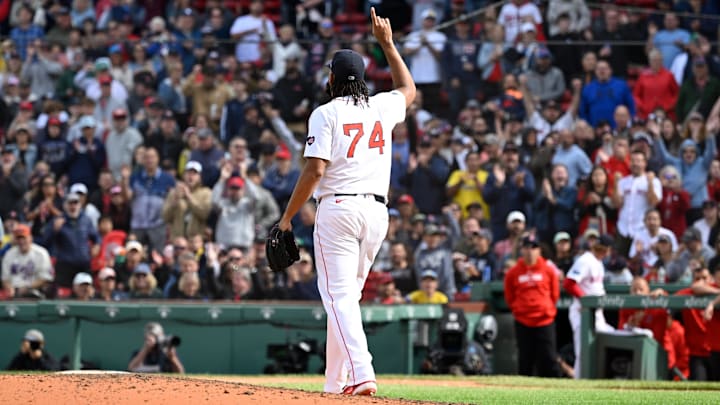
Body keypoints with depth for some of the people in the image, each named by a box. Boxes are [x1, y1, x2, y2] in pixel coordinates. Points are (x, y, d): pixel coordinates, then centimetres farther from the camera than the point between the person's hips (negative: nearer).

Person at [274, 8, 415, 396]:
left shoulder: (326, 114, -3)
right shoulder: (381, 107, 12)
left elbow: (315, 169, -12)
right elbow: (408, 89, 37)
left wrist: (287, 216, -5)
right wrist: (387, 44, 40)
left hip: (338, 208, -5)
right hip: (377, 211, 5)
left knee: (338, 294, -9)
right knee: (347, 294, 16)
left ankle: (361, 374, -26)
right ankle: (335, 382, 17)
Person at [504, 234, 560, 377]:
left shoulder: (548, 270, 1)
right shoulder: (513, 273, 2)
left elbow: (554, 294, 11)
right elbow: (509, 297, 11)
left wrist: (548, 310, 9)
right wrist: (517, 309, 6)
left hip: (545, 321, -1)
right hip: (523, 322, 1)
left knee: (548, 359, -3)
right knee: (525, 360, 5)